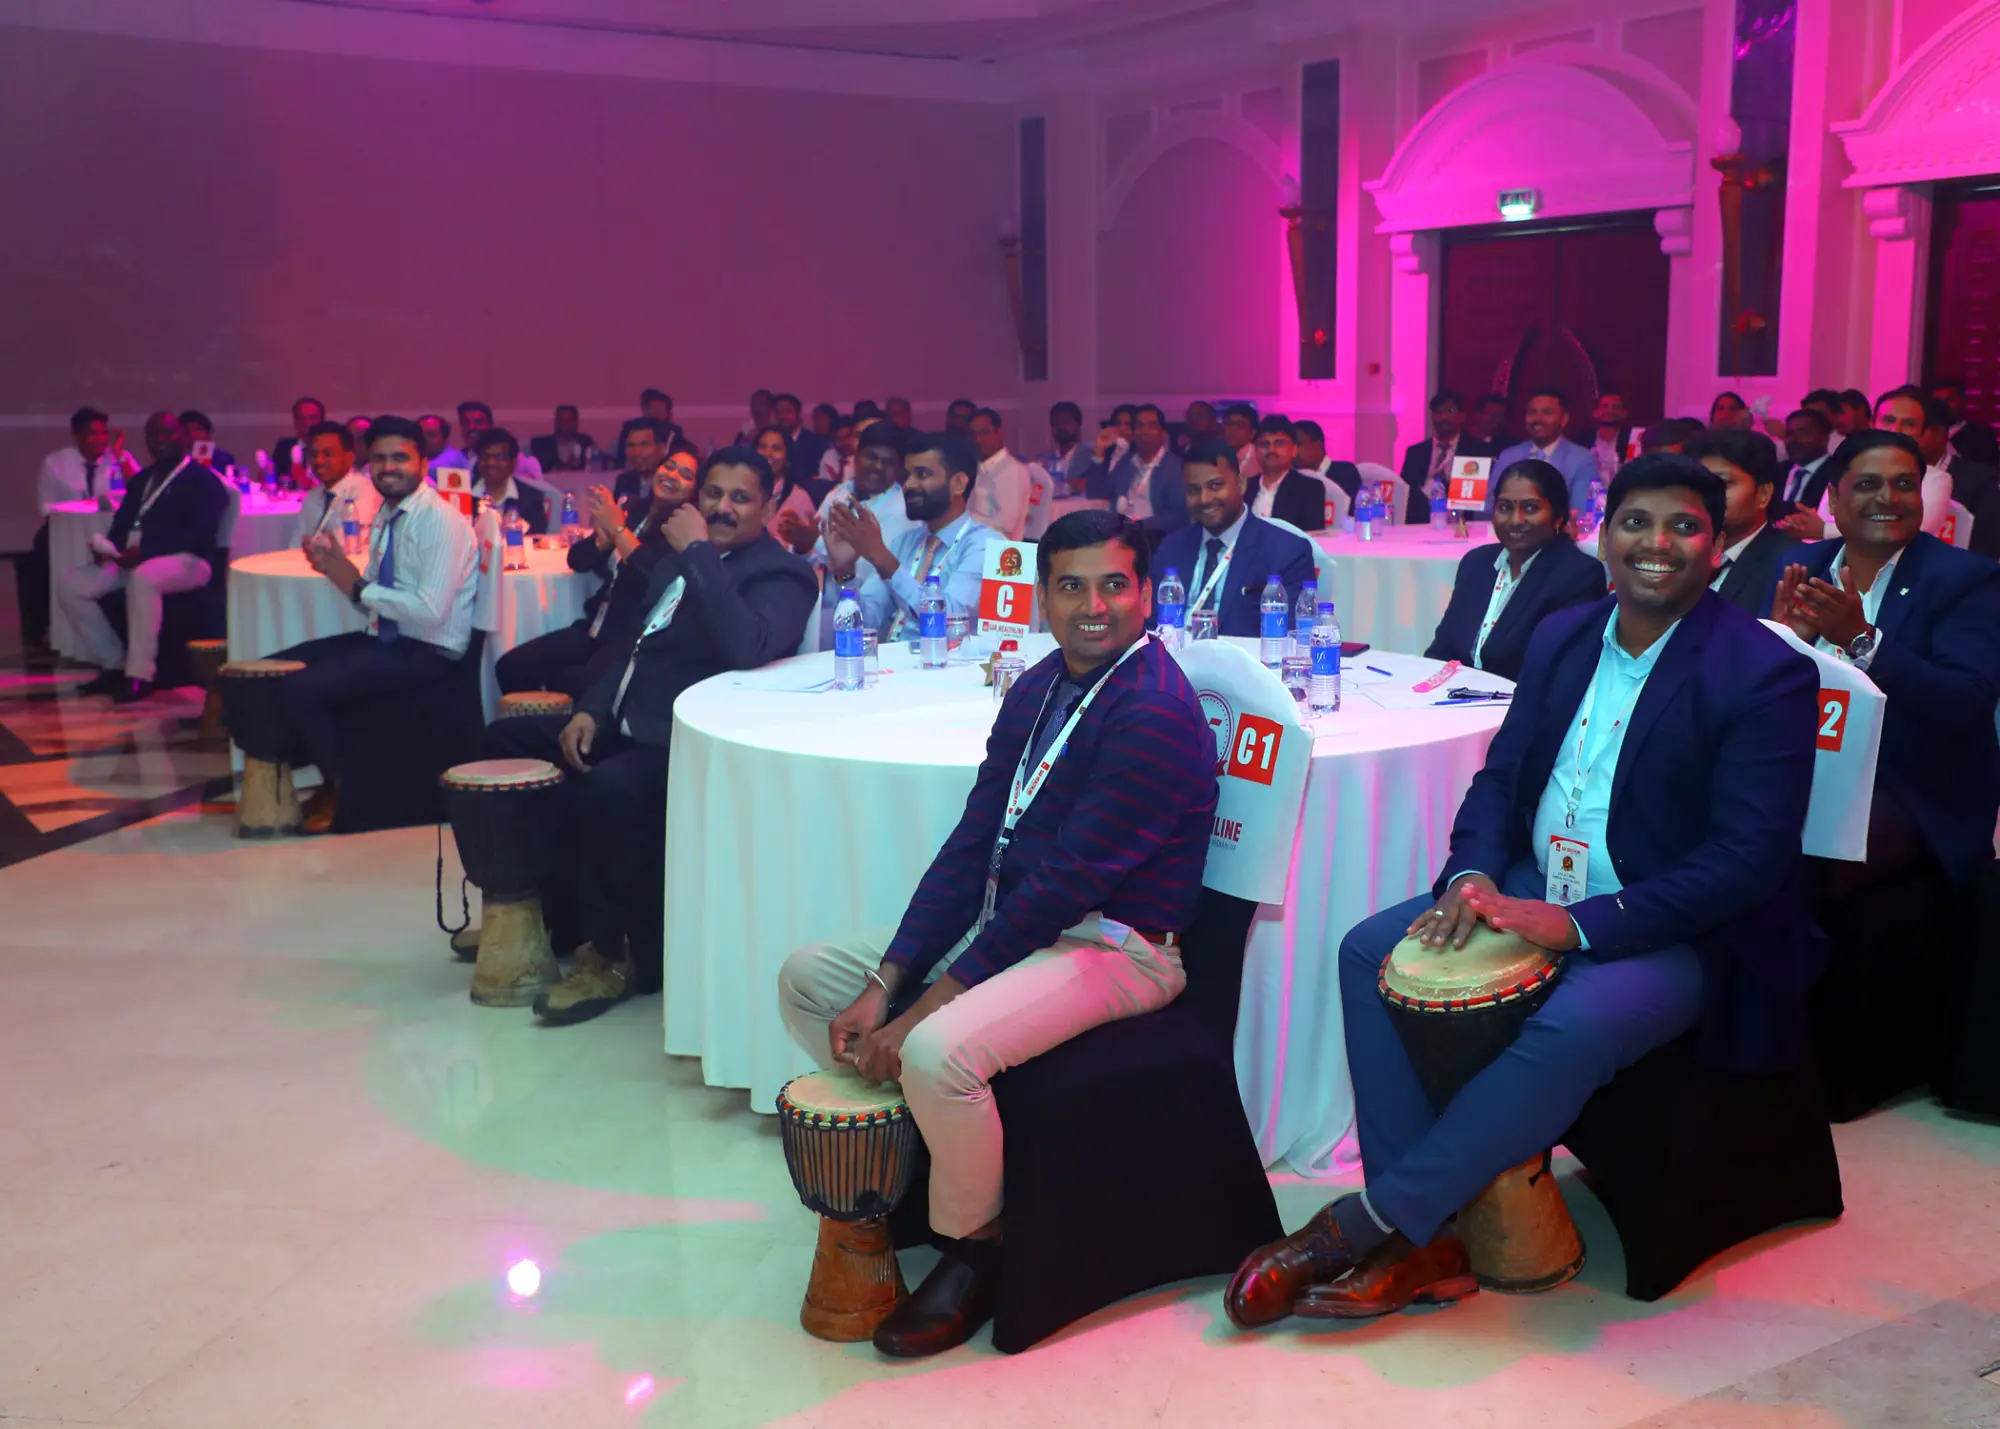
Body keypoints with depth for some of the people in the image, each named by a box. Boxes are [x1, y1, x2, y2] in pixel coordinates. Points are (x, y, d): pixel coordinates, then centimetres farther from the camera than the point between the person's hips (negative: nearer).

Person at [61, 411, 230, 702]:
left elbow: (200, 534, -14)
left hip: (186, 560, -8)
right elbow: (122, 522, 19)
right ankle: (113, 664, -2)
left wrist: (144, 551, -23)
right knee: (70, 584, -10)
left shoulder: (203, 480, 1)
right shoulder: (141, 480, 25)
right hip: (133, 560, 8)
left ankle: (139, 675, -35)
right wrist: (109, 547, -7)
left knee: (142, 578, -40)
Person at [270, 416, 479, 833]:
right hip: (383, 640, 9)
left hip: (426, 654, -9)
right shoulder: (386, 514, 12)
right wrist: (337, 567, -3)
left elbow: (431, 610, -23)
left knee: (301, 689, -20)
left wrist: (359, 587, -16)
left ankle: (341, 790, 3)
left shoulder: (440, 519, -15)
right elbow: (372, 600, 15)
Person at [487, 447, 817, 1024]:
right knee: (506, 737, 15)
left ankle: (613, 952, -14)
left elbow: (747, 649, -31)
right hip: (624, 724, 10)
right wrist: (591, 709, 6)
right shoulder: (681, 556, 15)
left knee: (610, 788, -37)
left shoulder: (780, 574, -11)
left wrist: (698, 552, -25)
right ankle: (556, 905, 20)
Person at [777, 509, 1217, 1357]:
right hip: (1009, 920, 9)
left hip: (1114, 947, -9)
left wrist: (927, 1004, -21)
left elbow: (1067, 882, -23)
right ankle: (909, 1167, 14)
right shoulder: (1036, 690, 7)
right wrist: (884, 985, -6)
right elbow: (971, 844, 4)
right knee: (806, 977, 7)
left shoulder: (1156, 711, -19)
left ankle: (974, 1246, -3)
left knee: (937, 1050, -32)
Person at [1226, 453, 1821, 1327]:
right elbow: (1499, 778, 11)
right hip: (1534, 896, 6)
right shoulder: (1562, 638, 8)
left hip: (1676, 936, -6)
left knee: (1578, 1024, -36)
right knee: (1371, 951, -12)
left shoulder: (1766, 675, -12)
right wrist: (1472, 876, -12)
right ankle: (1419, 1240, -13)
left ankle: (1365, 1220, -21)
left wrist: (1579, 923, -27)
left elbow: (1750, 859, -19)